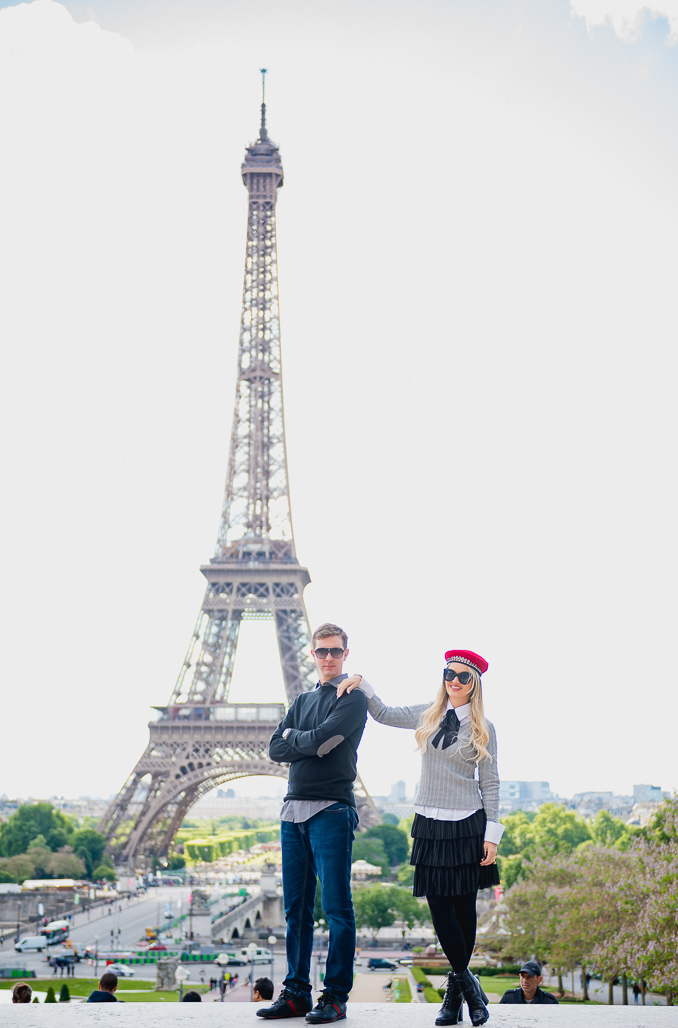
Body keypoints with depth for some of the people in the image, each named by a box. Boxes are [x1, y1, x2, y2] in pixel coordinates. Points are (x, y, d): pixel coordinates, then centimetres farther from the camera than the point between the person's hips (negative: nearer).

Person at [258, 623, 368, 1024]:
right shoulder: (303, 701, 21)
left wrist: (293, 736, 4)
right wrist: (311, 744, -5)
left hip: (331, 810, -7)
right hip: (294, 810, 7)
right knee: (296, 907, 8)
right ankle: (296, 993, 14)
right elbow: (276, 749, 10)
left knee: (337, 907, -6)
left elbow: (320, 739, -14)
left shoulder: (353, 698, 0)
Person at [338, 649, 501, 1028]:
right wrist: (362, 684, 4)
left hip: (467, 825, -2)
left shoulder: (483, 728, 1)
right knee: (439, 904, -3)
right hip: (431, 824, 3)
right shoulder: (427, 715, 9)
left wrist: (492, 834, -3)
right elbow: (384, 714, 19)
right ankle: (467, 983, 7)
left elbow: (490, 783, 2)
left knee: (464, 905, 1)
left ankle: (457, 988, 12)